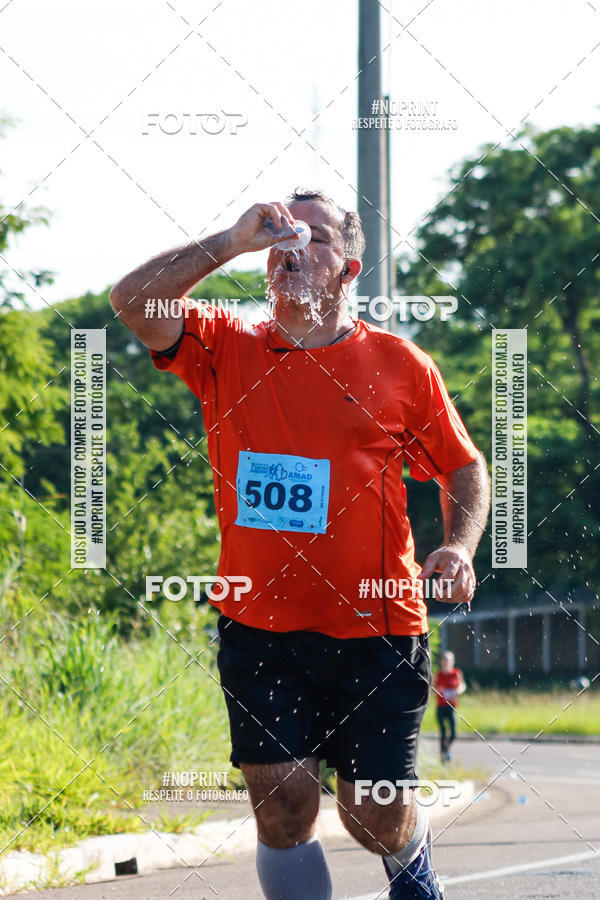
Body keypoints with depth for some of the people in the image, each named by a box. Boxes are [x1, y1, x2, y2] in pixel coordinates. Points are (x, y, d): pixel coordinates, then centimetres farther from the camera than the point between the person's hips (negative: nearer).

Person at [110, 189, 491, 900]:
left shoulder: (401, 366, 4)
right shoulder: (227, 349, 5)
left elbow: (464, 468, 12)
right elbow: (133, 301, -9)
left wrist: (458, 547, -6)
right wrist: (233, 241, -12)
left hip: (376, 631, -1)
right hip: (259, 627, 1)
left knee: (376, 816, 4)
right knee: (282, 802, -7)